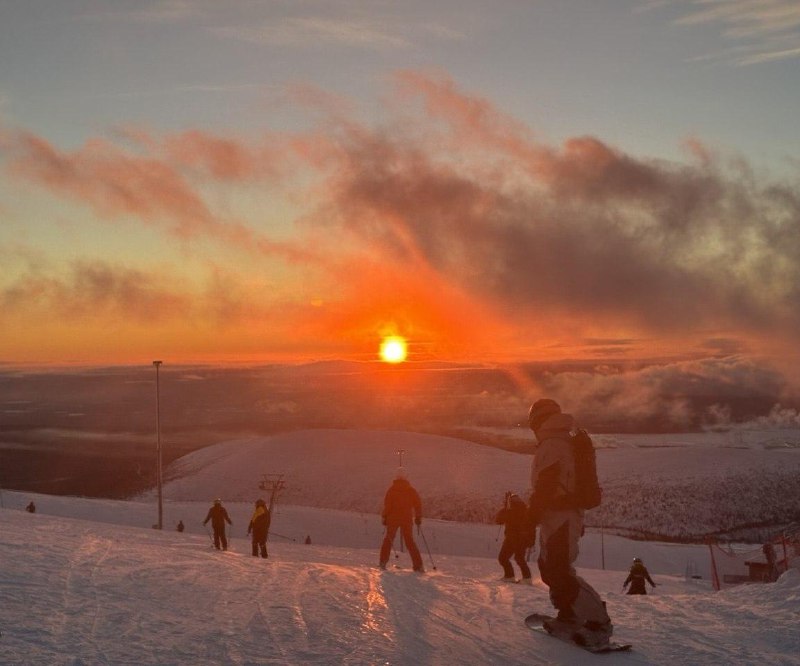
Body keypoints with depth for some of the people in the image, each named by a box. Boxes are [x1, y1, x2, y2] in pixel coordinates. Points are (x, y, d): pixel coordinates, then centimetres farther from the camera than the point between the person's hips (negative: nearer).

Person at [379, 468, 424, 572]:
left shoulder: (391, 489, -4)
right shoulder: (411, 490, 1)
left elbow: (387, 504, -9)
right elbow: (418, 503, 1)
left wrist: (384, 516, -1)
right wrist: (418, 517, 11)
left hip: (393, 518, -1)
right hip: (407, 519, 1)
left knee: (388, 539, 15)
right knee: (410, 541, 8)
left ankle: (383, 562, 11)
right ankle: (418, 565, 1)